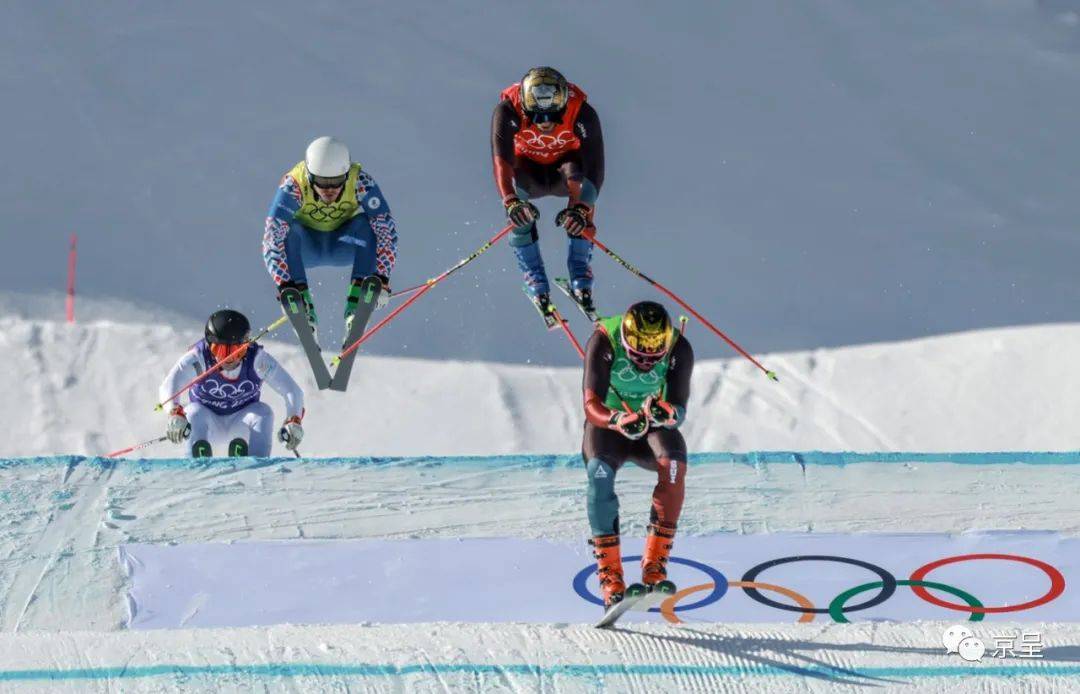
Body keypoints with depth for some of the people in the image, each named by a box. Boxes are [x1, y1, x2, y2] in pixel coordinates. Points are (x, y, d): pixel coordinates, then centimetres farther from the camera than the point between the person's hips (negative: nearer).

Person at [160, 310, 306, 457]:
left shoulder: (257, 360, -20)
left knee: (263, 412, -27)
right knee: (195, 412, -31)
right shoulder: (199, 358, -23)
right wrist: (175, 414, -57)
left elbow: (292, 391, -23)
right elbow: (168, 386, -37)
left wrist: (293, 422, -42)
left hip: (240, 427, 1)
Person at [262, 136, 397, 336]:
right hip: (305, 247, -1)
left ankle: (356, 304, -30)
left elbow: (386, 230, -29)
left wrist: (382, 278, -39)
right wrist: (284, 285, -46)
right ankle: (302, 304, -31)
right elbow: (272, 241, -36)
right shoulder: (293, 186, -31)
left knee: (366, 223, -29)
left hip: (344, 244, 1)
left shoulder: (361, 183, -28)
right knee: (286, 229, -32)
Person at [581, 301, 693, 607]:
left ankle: (655, 564, -26)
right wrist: (619, 420, -55)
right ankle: (610, 576, -31)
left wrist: (668, 413, -51)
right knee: (600, 472, -34)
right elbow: (591, 406, -33)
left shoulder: (679, 349, -21)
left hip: (653, 428, 1)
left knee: (673, 465, -33)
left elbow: (680, 409, -26)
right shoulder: (604, 341, -26)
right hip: (607, 424, -1)